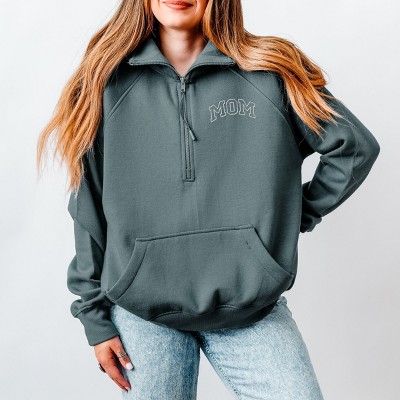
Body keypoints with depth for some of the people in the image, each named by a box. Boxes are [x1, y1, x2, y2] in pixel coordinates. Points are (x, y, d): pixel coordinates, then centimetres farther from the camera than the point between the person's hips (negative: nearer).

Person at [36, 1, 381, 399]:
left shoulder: (271, 72, -1)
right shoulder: (108, 82, 2)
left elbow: (356, 146, 6)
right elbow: (89, 208, 4)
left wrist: (298, 215, 5)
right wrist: (95, 317, 4)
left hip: (251, 306, 0)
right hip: (142, 313, 1)